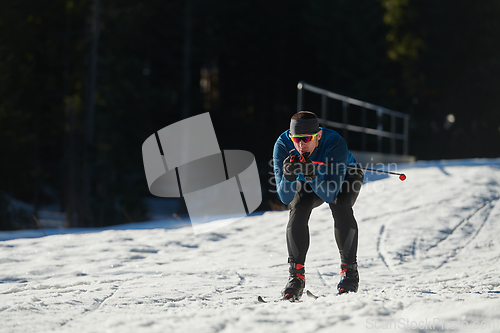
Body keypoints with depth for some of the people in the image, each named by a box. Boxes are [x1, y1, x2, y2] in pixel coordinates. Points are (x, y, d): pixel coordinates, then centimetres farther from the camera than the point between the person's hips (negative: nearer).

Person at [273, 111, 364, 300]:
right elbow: (285, 197, -33)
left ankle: (349, 271, -18)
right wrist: (289, 177, -53)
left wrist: (313, 176, -59)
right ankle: (296, 275, -16)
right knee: (298, 210, -25)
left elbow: (329, 194, -42)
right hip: (308, 183, 2)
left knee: (340, 208, -30)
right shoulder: (283, 146, -33)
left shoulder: (336, 144, -40)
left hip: (345, 176, -2)